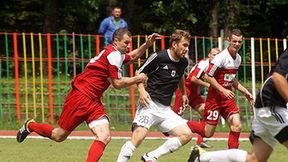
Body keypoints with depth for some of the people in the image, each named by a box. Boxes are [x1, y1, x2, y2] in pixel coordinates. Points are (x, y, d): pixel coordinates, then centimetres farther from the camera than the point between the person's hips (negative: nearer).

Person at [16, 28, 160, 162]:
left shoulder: (117, 54, 15)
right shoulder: (113, 54, -15)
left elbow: (132, 57, 38)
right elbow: (117, 83, -16)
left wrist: (147, 44, 23)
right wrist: (137, 79, -4)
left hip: (94, 101, 9)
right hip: (80, 96, -9)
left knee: (105, 137, -12)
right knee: (59, 136, 1)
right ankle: (29, 126, 29)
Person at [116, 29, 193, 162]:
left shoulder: (184, 62, 9)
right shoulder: (158, 57, -10)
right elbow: (140, 73, -1)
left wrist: (183, 94, 35)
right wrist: (141, 90, -16)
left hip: (165, 109, 7)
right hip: (150, 103, -7)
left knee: (187, 135, -6)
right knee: (138, 137, -25)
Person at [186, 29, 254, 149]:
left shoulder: (238, 58, 9)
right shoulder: (222, 57, -17)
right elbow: (208, 76, -18)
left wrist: (245, 92, 15)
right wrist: (223, 90, -21)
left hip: (228, 97, 7)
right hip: (215, 97, -7)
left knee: (236, 126, -7)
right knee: (208, 133, -4)